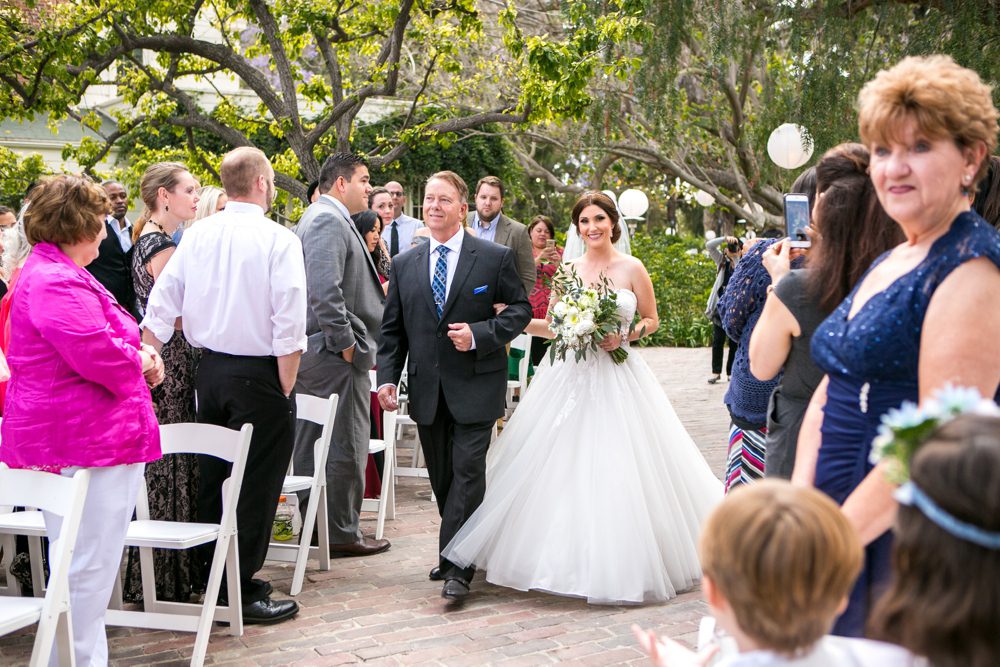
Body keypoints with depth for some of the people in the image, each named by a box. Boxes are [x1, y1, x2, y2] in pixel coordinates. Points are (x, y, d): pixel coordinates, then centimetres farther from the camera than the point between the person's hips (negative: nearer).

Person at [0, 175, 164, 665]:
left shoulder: (50, 272, 19)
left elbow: (93, 347, 25)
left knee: (85, 568, 17)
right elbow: (99, 354, -26)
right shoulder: (56, 282, -18)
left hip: (89, 439, 12)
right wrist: (140, 361, -6)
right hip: (84, 443, -12)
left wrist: (134, 357, 6)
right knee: (87, 569, -6)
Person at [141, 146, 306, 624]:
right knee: (254, 482, 3)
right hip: (258, 374, -6)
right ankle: (242, 593, 9)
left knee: (212, 476, 16)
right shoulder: (278, 240, -12)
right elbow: (289, 325, -17)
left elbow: (159, 307, 3)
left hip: (209, 370, 6)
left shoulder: (196, 236, 3)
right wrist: (285, 389, -9)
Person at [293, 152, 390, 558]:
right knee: (347, 445, -3)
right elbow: (325, 289, -24)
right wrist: (345, 342, -20)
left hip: (313, 353, 11)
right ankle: (343, 533, 5)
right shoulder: (330, 220, -14)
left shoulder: (322, 217, 20)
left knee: (310, 440, 14)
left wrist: (377, 289, 18)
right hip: (336, 355, -11)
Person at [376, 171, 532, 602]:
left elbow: (521, 308, 1)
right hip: (426, 389, 4)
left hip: (475, 386, -4)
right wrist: (387, 377, -3)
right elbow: (392, 329, 9)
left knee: (467, 472, -8)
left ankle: (457, 567, -5)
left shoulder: (495, 258, -1)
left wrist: (480, 334, -14)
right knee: (442, 478, 11)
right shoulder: (404, 265, 9)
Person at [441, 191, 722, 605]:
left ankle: (619, 564, 9)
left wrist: (626, 335, -12)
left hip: (618, 378, -3)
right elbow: (554, 327, 10)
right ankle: (566, 557, 14)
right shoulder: (568, 270, 8)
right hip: (572, 377, 3)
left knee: (616, 472, -5)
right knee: (566, 471, 0)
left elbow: (652, 320, 7)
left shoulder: (631, 269, -1)